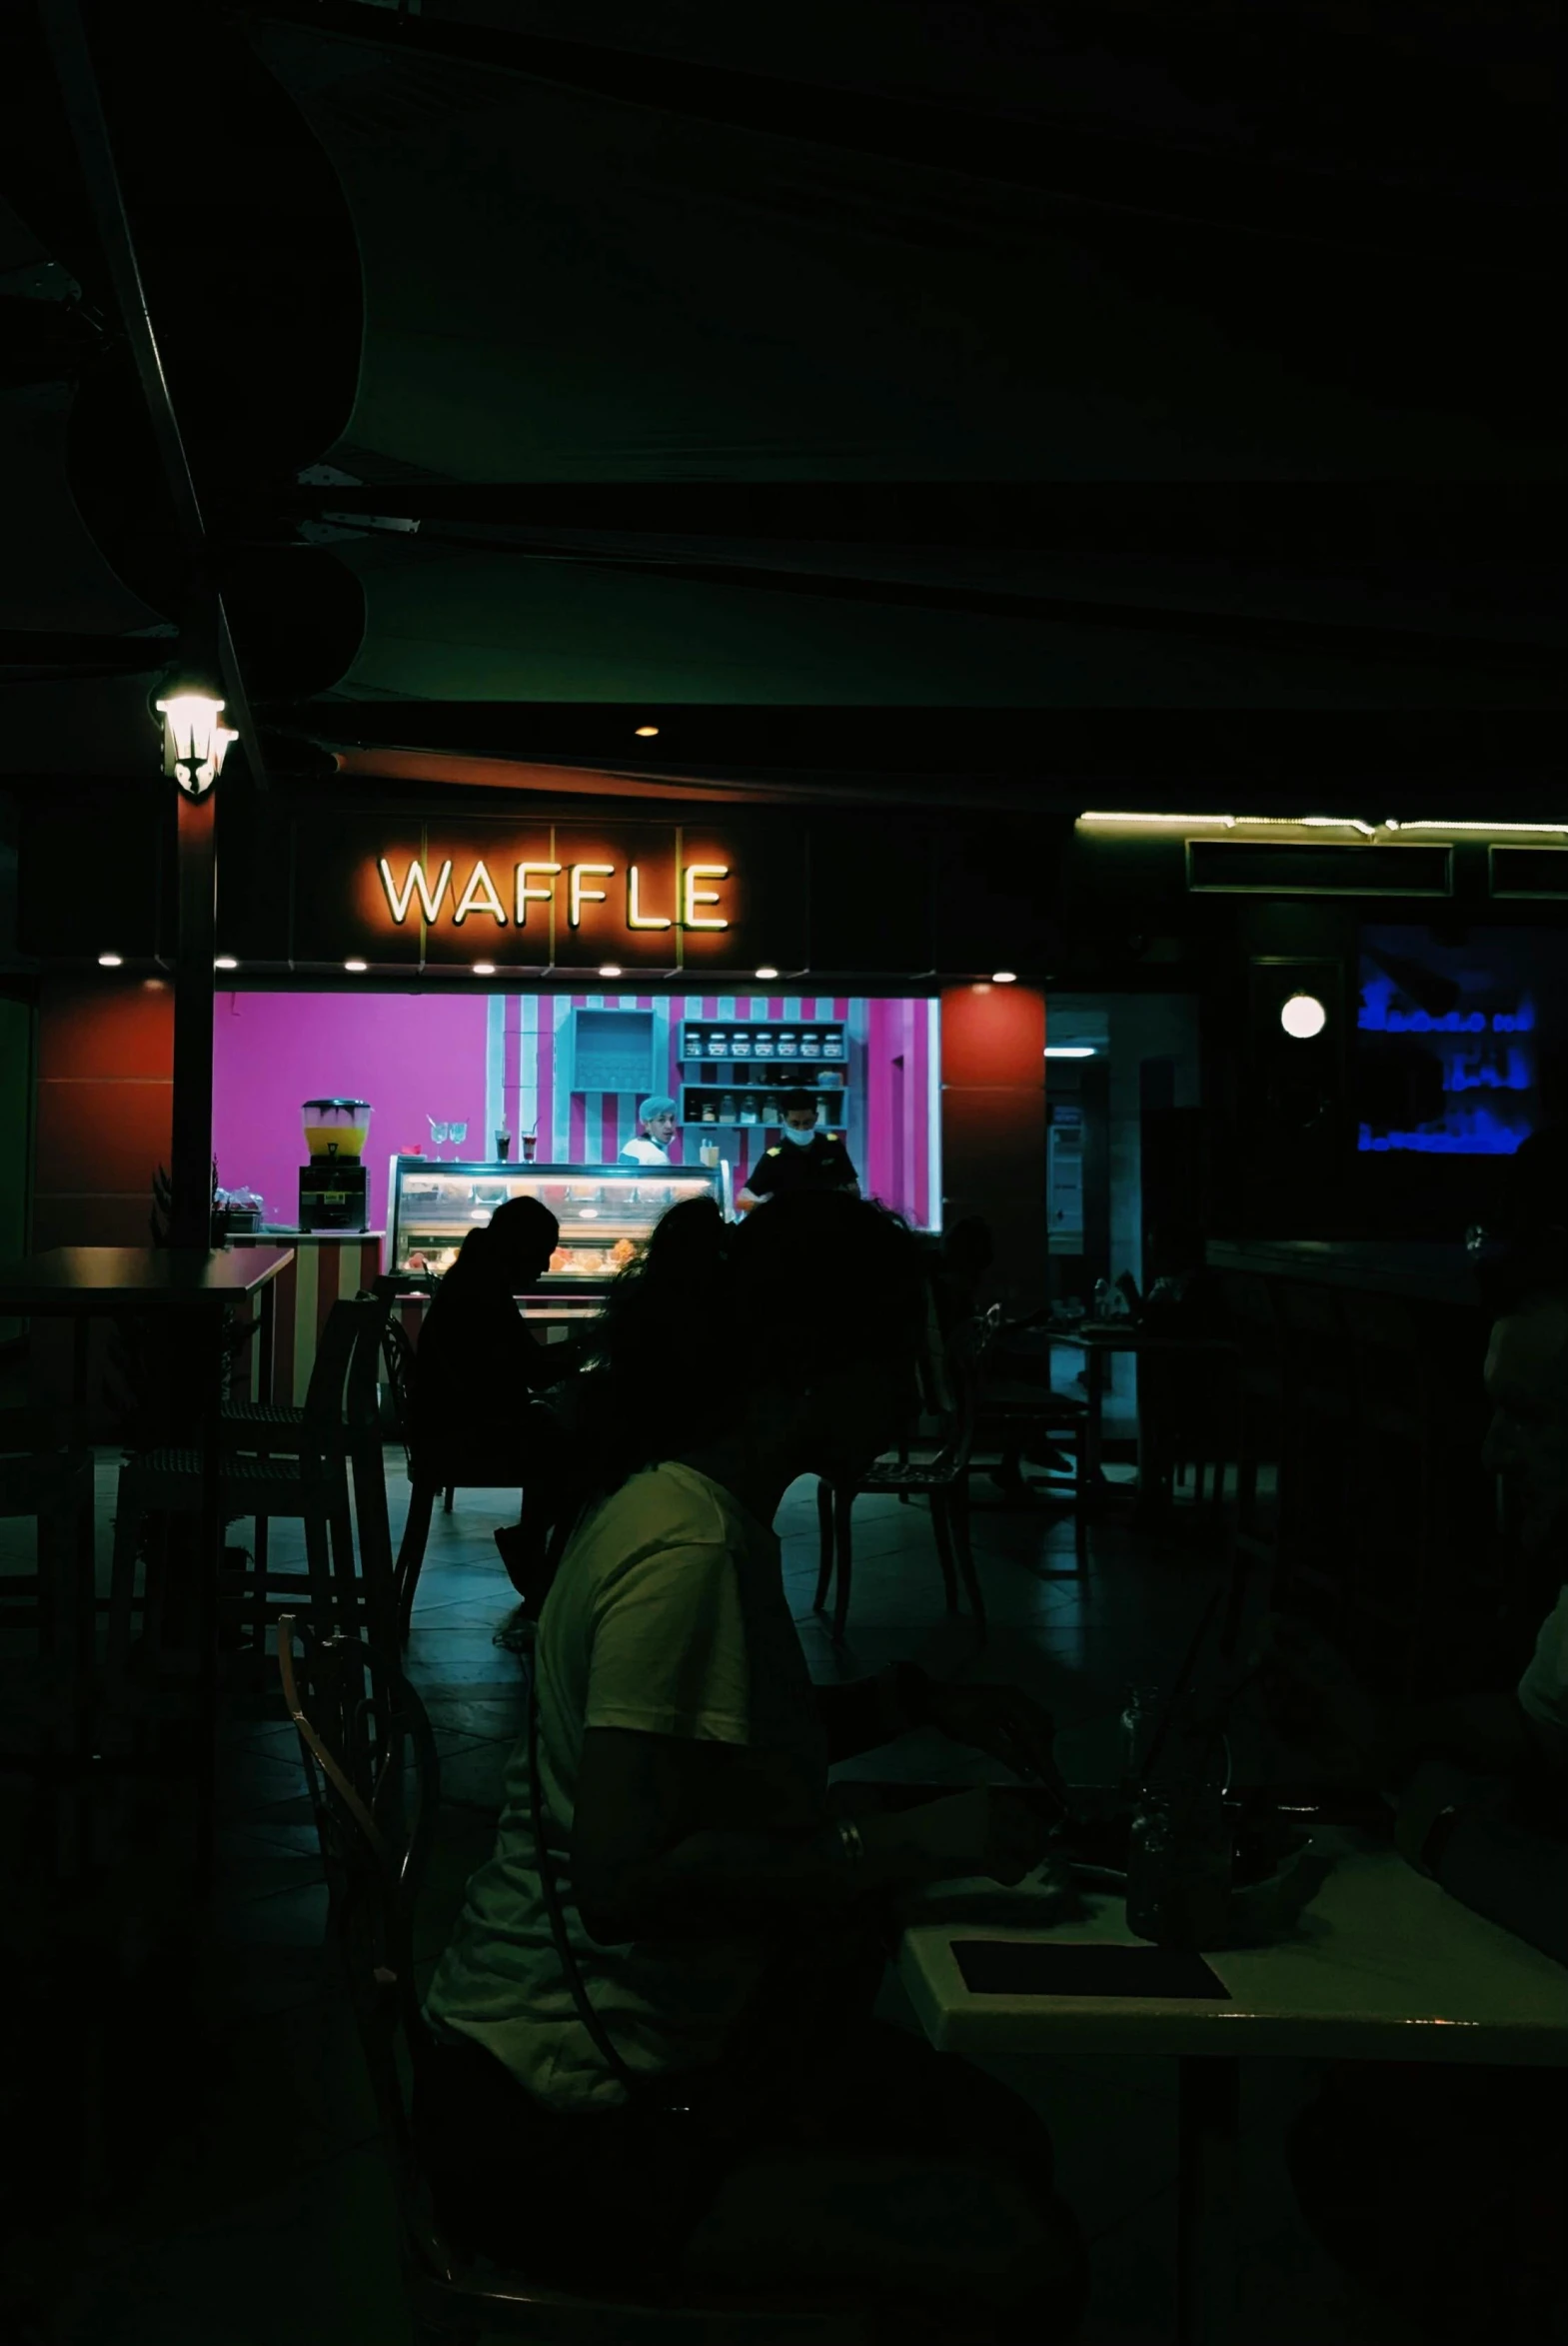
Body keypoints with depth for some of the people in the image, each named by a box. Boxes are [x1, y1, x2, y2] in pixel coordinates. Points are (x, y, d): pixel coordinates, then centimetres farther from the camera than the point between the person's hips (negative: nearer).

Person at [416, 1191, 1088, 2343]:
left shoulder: (709, 1506, 7)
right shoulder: (683, 1543, -24)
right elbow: (624, 1881, -31)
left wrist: (917, 1703, 13)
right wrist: (910, 1845, -25)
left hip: (667, 2035, 10)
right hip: (560, 2121, -10)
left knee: (1005, 2141, 15)